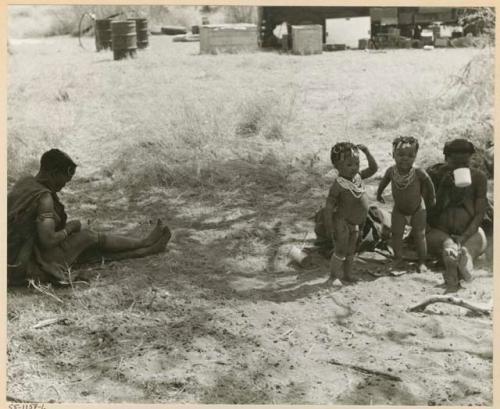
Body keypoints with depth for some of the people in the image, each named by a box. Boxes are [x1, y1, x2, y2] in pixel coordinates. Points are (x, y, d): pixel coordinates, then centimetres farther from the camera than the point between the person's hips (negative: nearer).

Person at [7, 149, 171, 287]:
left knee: (90, 247, 14)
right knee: (89, 237, 2)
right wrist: (69, 228, -8)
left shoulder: (24, 182, 4)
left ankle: (146, 248, 23)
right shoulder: (44, 197, -23)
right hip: (28, 268, -9)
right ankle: (145, 244, 20)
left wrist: (64, 225, 12)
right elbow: (48, 240, -27)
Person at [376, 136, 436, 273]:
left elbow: (428, 184, -8)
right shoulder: (391, 171, -19)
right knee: (396, 233, 1)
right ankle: (398, 259, 16)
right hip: (399, 210, 2)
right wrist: (379, 194, 15)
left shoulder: (419, 173, -27)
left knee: (419, 235, 2)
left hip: (418, 210, -2)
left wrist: (432, 198, 4)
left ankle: (422, 262, 14)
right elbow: (384, 181, 2)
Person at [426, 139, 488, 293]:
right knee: (447, 243, -36)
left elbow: (480, 214, -6)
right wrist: (444, 187, -22)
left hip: (469, 233, 1)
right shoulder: (434, 175, -5)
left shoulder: (478, 178, -2)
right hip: (439, 233, -1)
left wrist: (464, 237, -22)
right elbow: (431, 213, -9)